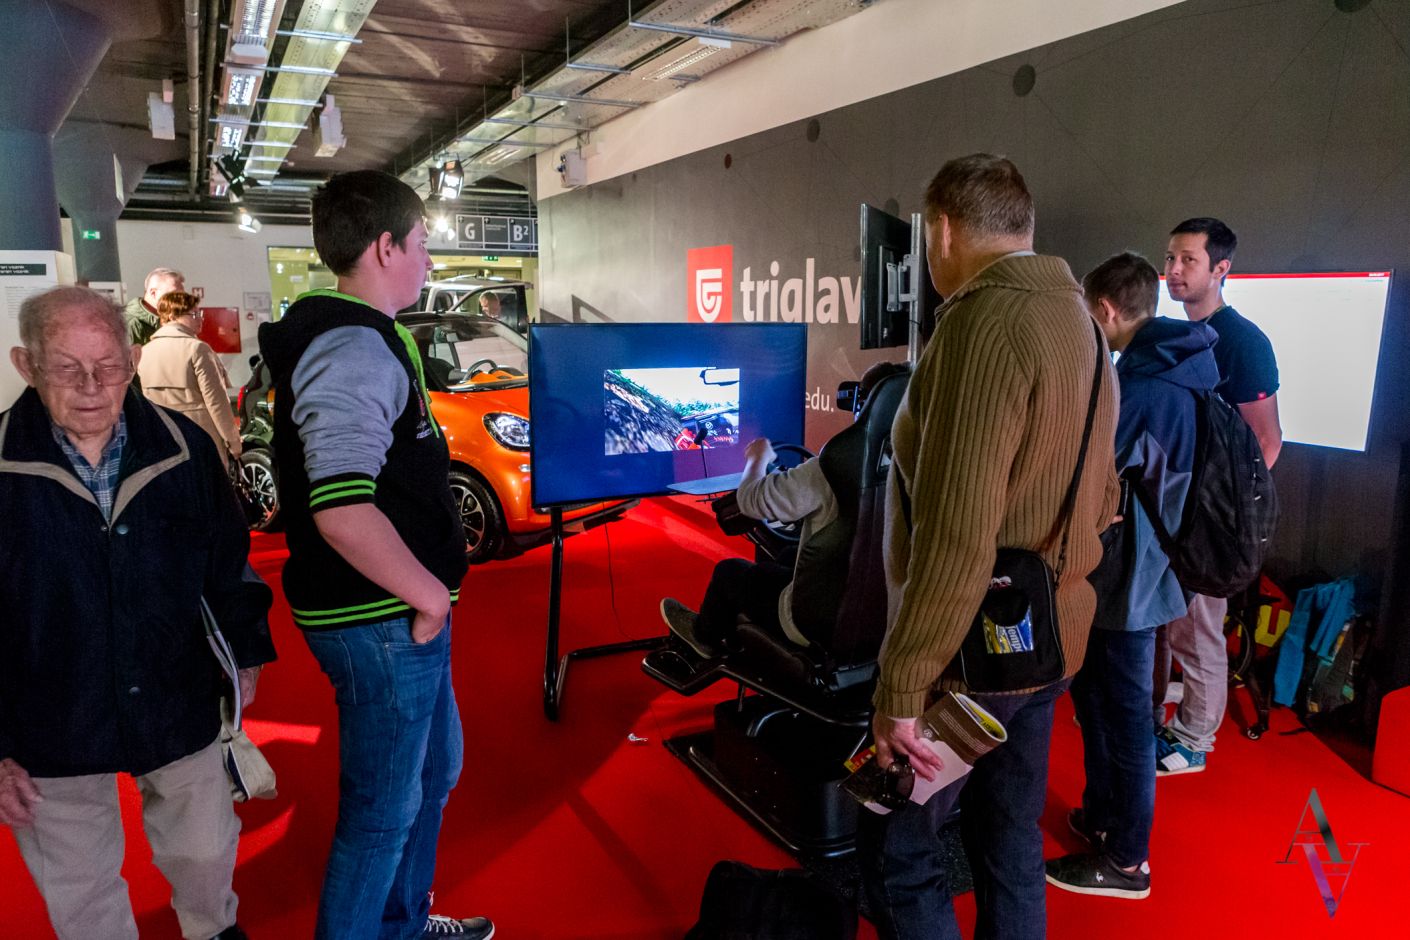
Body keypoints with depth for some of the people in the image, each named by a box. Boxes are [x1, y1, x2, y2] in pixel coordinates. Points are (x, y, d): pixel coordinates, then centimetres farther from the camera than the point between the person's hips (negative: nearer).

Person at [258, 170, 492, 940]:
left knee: (433, 770, 26)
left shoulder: (361, 337, 12)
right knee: (384, 808, 6)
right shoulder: (354, 348, -21)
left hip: (399, 614, 11)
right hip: (382, 621, -11)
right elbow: (342, 509, -32)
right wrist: (429, 594, -20)